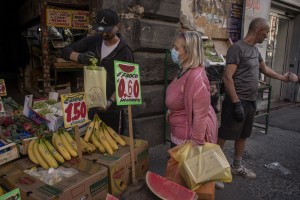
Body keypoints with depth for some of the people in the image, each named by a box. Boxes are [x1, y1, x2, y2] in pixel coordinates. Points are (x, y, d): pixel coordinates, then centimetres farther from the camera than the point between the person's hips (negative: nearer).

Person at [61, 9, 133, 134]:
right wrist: (79, 56, -21)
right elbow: (66, 51, 1)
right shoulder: (93, 41, 2)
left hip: (112, 109, -4)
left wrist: (110, 101, -25)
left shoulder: (124, 51, -10)